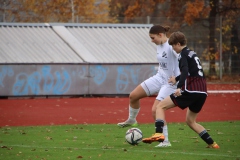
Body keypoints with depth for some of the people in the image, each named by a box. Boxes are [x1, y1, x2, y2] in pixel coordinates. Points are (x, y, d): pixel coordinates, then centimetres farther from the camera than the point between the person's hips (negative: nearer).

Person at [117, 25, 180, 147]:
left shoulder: (171, 46, -24)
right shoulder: (159, 45, 4)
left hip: (170, 83, -9)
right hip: (159, 77, 9)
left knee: (155, 110, -17)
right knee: (133, 96, 8)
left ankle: (165, 141, -5)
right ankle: (132, 120, 35)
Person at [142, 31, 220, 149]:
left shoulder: (183, 54, -4)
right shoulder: (192, 53, 23)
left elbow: (185, 71, -22)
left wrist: (179, 87, -33)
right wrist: (177, 78, 47)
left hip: (190, 90, -9)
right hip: (202, 93, 9)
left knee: (160, 106, -3)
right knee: (190, 121, 23)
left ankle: (159, 134, -23)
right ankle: (212, 143, 15)